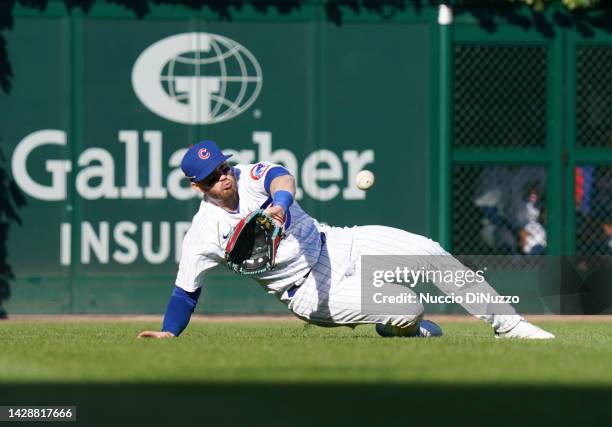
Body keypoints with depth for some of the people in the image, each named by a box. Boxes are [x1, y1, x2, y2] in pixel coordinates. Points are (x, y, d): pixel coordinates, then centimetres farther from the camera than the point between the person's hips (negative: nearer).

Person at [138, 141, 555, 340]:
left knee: (429, 253, -11)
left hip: (339, 247, 4)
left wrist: (280, 205, -50)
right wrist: (168, 333, -16)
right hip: (312, 292, -4)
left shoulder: (252, 177, -4)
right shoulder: (203, 235, -9)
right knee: (410, 308, -23)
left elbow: (284, 179, -27)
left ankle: (508, 324, -2)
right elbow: (186, 291, 0)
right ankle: (399, 327, 16)